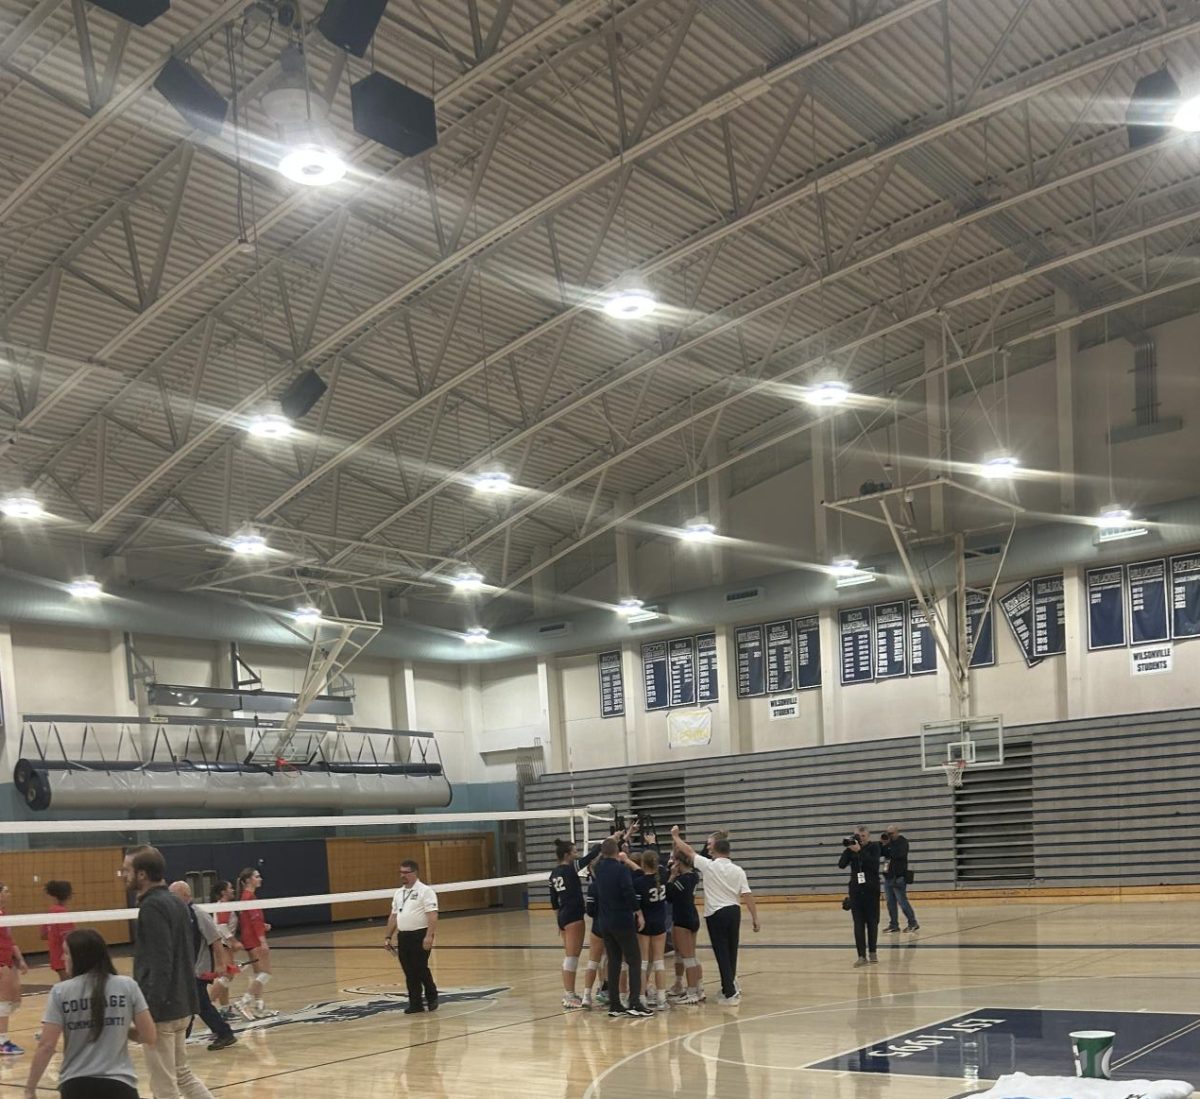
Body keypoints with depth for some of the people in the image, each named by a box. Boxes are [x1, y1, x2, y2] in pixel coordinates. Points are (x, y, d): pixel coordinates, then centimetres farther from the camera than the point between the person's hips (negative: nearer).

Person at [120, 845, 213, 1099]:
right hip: (180, 1005, 9)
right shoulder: (173, 903, 13)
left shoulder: (152, 907, -16)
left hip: (163, 1009, -9)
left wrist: (149, 1011, -21)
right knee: (182, 1074, 20)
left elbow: (160, 965, -21)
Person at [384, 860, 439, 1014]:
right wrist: (389, 937, 15)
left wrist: (429, 936, -24)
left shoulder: (425, 891, -7)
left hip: (420, 936, -6)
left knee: (421, 969, -5)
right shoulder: (398, 893, 15)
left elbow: (432, 915, -15)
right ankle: (415, 1004, 11)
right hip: (403, 936, 7)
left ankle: (432, 998, 15)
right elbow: (393, 916, 20)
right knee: (410, 972, 5)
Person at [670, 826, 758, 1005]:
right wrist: (755, 918, 2)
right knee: (732, 952, 16)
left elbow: (688, 851, 3)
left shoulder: (709, 865, -7)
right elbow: (747, 895, -3)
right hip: (734, 911, 4)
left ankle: (730, 993, -2)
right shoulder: (738, 870, 1)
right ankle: (731, 986, 29)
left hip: (716, 914, -4)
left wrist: (675, 836, 18)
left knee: (722, 953, -1)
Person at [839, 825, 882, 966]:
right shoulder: (851, 848, 5)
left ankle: (872, 952, 18)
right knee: (858, 924, -4)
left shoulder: (874, 847, -2)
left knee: (872, 922, 5)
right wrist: (847, 850, -18)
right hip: (856, 890, 2)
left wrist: (860, 851, -24)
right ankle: (862, 956, -7)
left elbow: (874, 864, -18)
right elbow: (841, 865, -6)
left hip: (871, 889, -2)